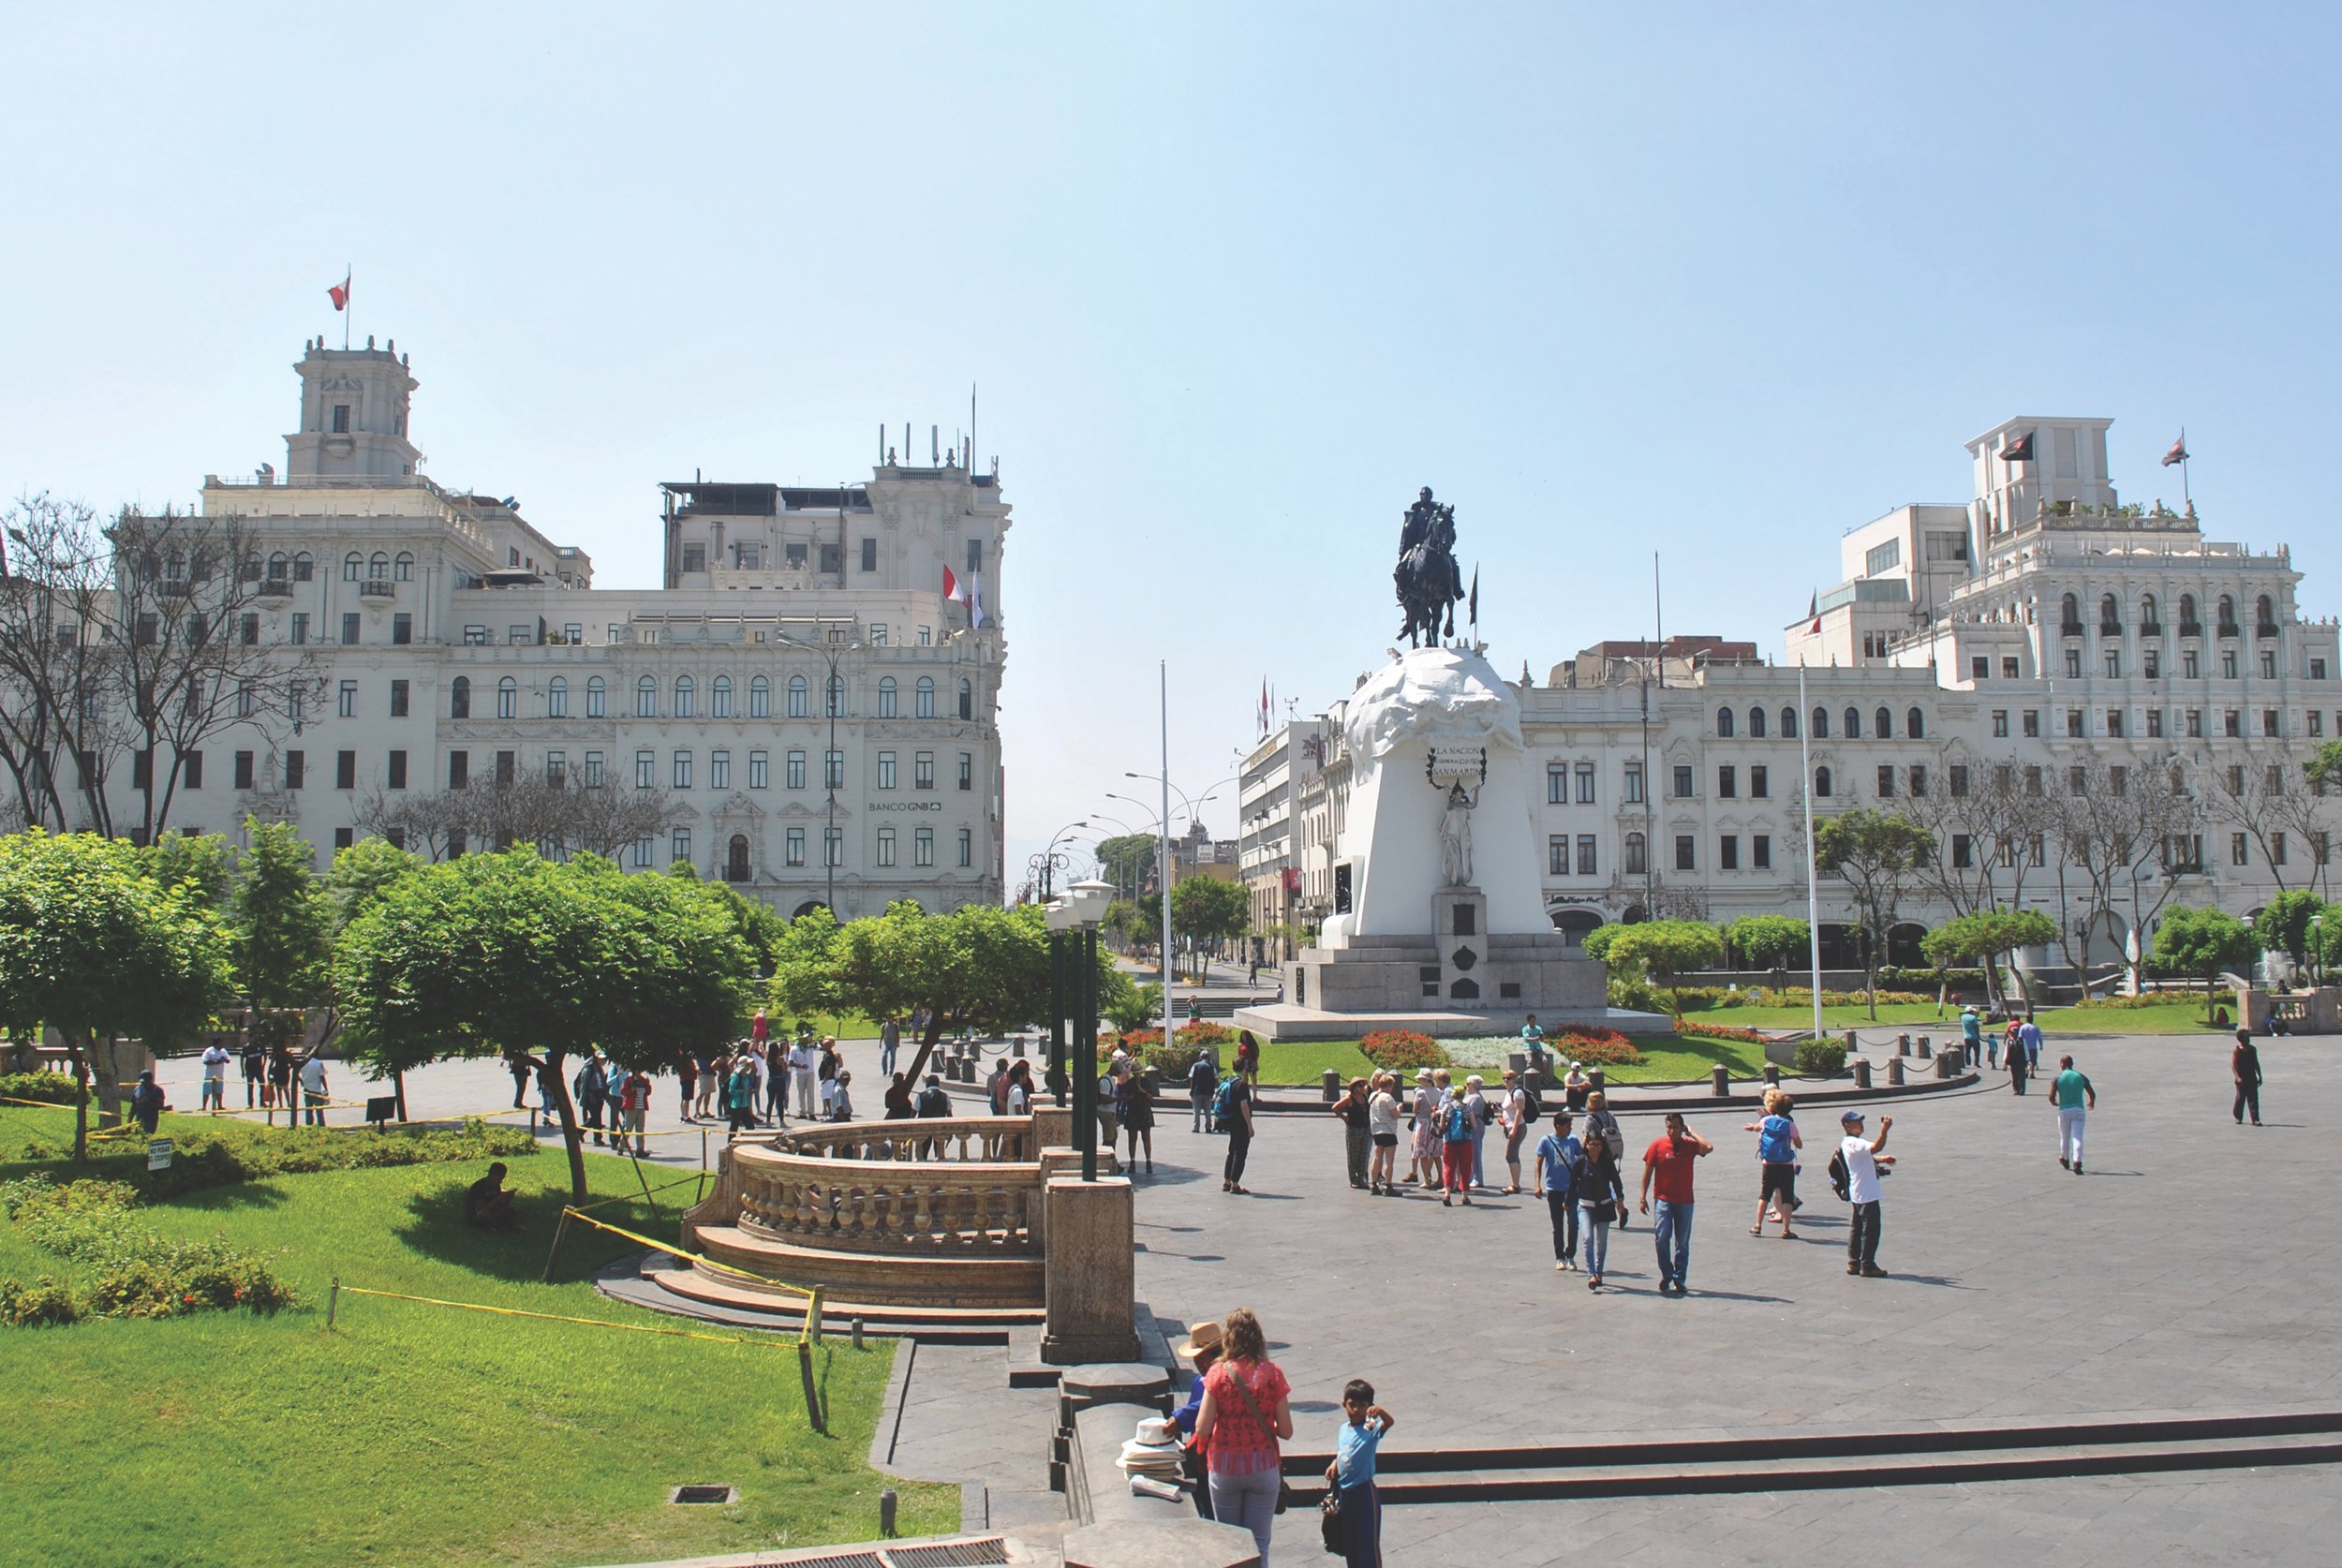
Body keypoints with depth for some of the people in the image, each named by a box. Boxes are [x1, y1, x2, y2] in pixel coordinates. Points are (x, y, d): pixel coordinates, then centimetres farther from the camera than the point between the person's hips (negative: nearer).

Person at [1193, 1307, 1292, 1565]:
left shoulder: (1218, 1373, -11)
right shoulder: (1272, 1374, -8)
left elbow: (1202, 1429, -12)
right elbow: (1286, 1432, -6)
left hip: (1224, 1468, 0)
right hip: (1264, 1469, 0)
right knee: (1258, 1544, 9)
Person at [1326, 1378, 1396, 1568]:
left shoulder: (1371, 1429, -15)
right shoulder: (1343, 1428, 6)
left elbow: (1389, 1423, -36)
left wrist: (1380, 1411, -56)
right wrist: (1333, 1466, 0)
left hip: (1364, 1491, -7)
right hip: (1344, 1490, 7)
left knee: (1368, 1541, 0)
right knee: (1348, 1540, 18)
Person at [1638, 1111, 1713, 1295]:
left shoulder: (1690, 1145, -2)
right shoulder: (1657, 1144, -2)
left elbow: (1709, 1148, -23)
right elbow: (1648, 1171, 2)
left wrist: (1691, 1132, -11)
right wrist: (1643, 1197, 0)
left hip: (1684, 1201, 1)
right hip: (1664, 1199, -1)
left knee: (1682, 1243, 8)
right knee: (1661, 1237, -12)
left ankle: (1679, 1280, 18)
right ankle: (1666, 1275, 7)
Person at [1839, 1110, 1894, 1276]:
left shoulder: (1851, 1143, 13)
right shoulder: (1853, 1143, -20)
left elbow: (1868, 1157, 25)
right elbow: (1876, 1147, -36)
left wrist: (1882, 1159, 8)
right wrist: (1884, 1130, -43)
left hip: (1857, 1194, 11)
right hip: (1867, 1194, -11)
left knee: (1856, 1228, 14)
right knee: (1871, 1229, -3)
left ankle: (1853, 1263, 19)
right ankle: (1867, 1265, 3)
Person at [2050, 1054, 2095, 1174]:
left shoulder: (2057, 1079, -3)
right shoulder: (2081, 1077, 3)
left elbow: (2051, 1097, -9)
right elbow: (2092, 1094, 6)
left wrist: (2054, 1103, 14)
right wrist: (2091, 1103, 28)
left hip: (2064, 1111, 0)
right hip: (2079, 1110, 0)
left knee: (2064, 1137, 16)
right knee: (2077, 1137, -4)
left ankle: (2065, 1159, 35)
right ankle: (2077, 1162, -17)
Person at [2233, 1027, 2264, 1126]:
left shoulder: (2252, 1049, 8)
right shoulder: (2236, 1050, -6)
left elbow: (2256, 1064, 17)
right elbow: (2233, 1065, -10)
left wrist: (2259, 1076, 14)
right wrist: (2237, 1077, -19)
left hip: (2252, 1078, 4)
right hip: (2241, 1079, -4)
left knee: (2253, 1099, -3)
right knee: (2240, 1098, 4)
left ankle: (2255, 1119, -4)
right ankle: (2238, 1117, 21)